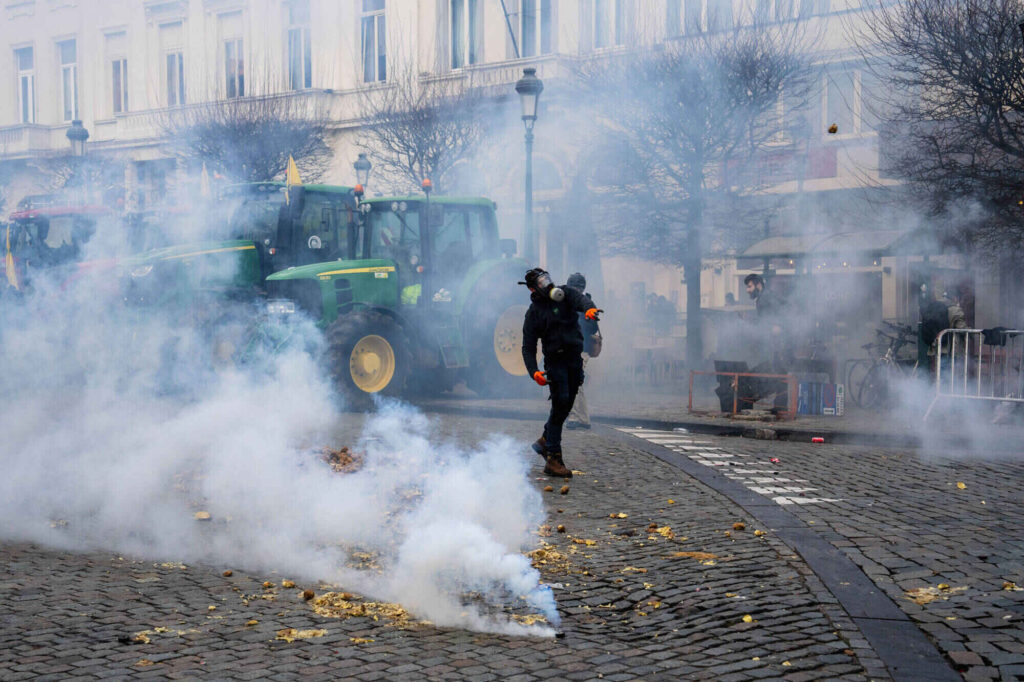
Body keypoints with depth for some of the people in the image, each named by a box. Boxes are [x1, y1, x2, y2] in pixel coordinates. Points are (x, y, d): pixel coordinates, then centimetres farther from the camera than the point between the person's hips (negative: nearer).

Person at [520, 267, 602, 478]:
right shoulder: (533, 312, -1)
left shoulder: (565, 294, 5)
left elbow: (580, 299, -18)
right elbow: (528, 347, -4)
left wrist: (588, 308, -43)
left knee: (566, 404, 11)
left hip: (575, 358, 4)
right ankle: (553, 459, -11)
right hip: (555, 360, -4)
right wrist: (533, 372, -20)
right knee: (560, 404, -13)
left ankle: (545, 441, 34)